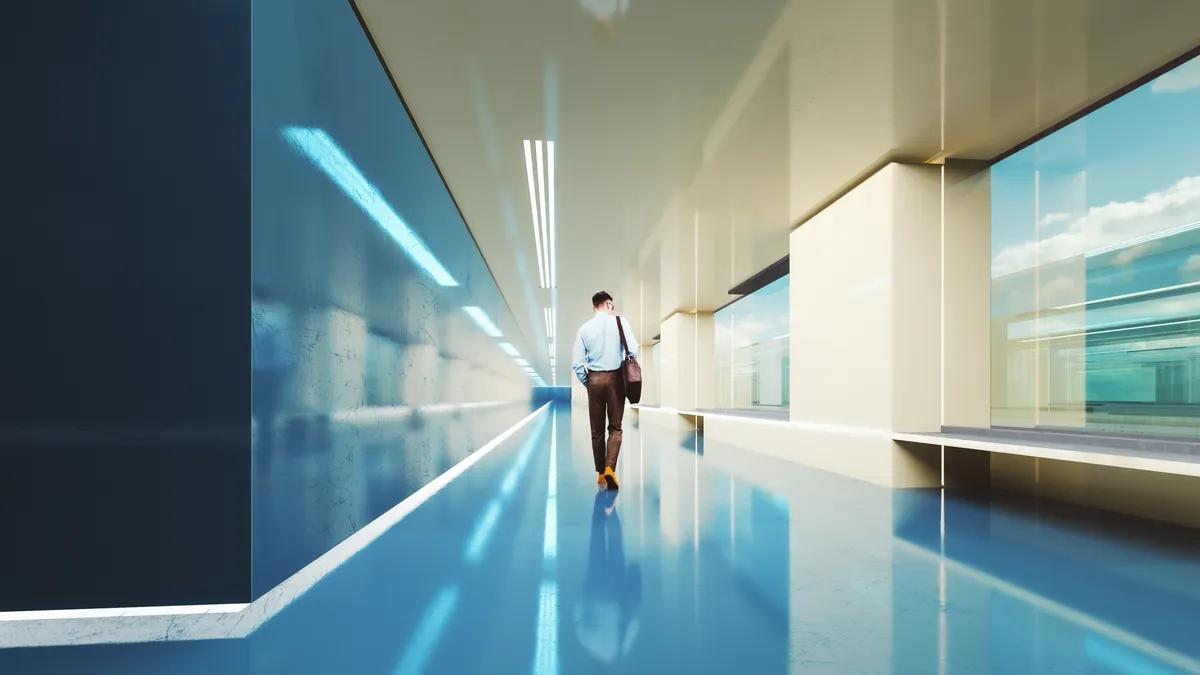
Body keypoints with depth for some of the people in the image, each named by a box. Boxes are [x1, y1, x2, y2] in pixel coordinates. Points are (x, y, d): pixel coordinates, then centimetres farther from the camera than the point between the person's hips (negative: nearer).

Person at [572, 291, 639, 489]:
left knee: (597, 430, 12)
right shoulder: (620, 322, -2)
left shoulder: (584, 328, 2)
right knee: (615, 428, 6)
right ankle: (609, 468, -12)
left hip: (594, 379, 1)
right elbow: (633, 350, -9)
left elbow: (578, 363, -1)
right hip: (615, 378, -1)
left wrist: (587, 383, 12)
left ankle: (601, 473, 17)